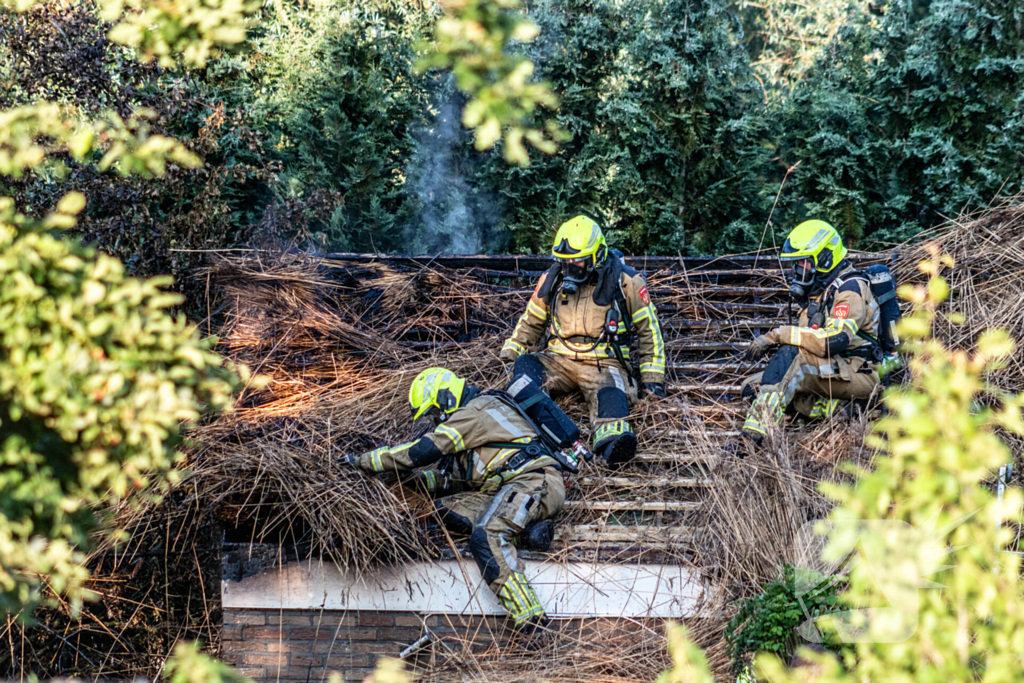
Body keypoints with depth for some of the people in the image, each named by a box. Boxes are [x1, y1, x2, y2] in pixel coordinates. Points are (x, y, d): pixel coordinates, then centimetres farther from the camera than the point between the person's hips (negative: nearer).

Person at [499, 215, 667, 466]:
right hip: (559, 360, 4)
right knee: (525, 366, -27)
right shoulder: (552, 280, 11)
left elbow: (649, 330, 7)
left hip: (604, 363, -4)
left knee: (609, 396, -37)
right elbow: (530, 323, 25)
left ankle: (612, 441, -70)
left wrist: (652, 378, 2)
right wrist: (509, 354, 12)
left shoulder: (626, 282, 1)